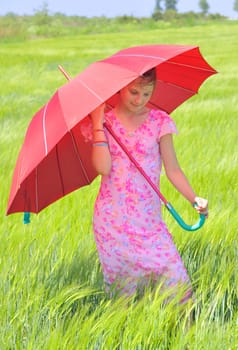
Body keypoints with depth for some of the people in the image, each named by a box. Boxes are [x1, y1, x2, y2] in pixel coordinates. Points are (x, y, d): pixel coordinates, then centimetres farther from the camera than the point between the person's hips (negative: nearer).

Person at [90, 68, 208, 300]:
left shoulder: (159, 121, 4)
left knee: (174, 280, -9)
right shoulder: (104, 123, 3)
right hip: (111, 219, 0)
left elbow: (172, 170, 1)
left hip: (148, 219, 0)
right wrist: (98, 124, -9)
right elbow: (103, 167, -12)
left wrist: (194, 198, -15)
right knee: (122, 290, 3)